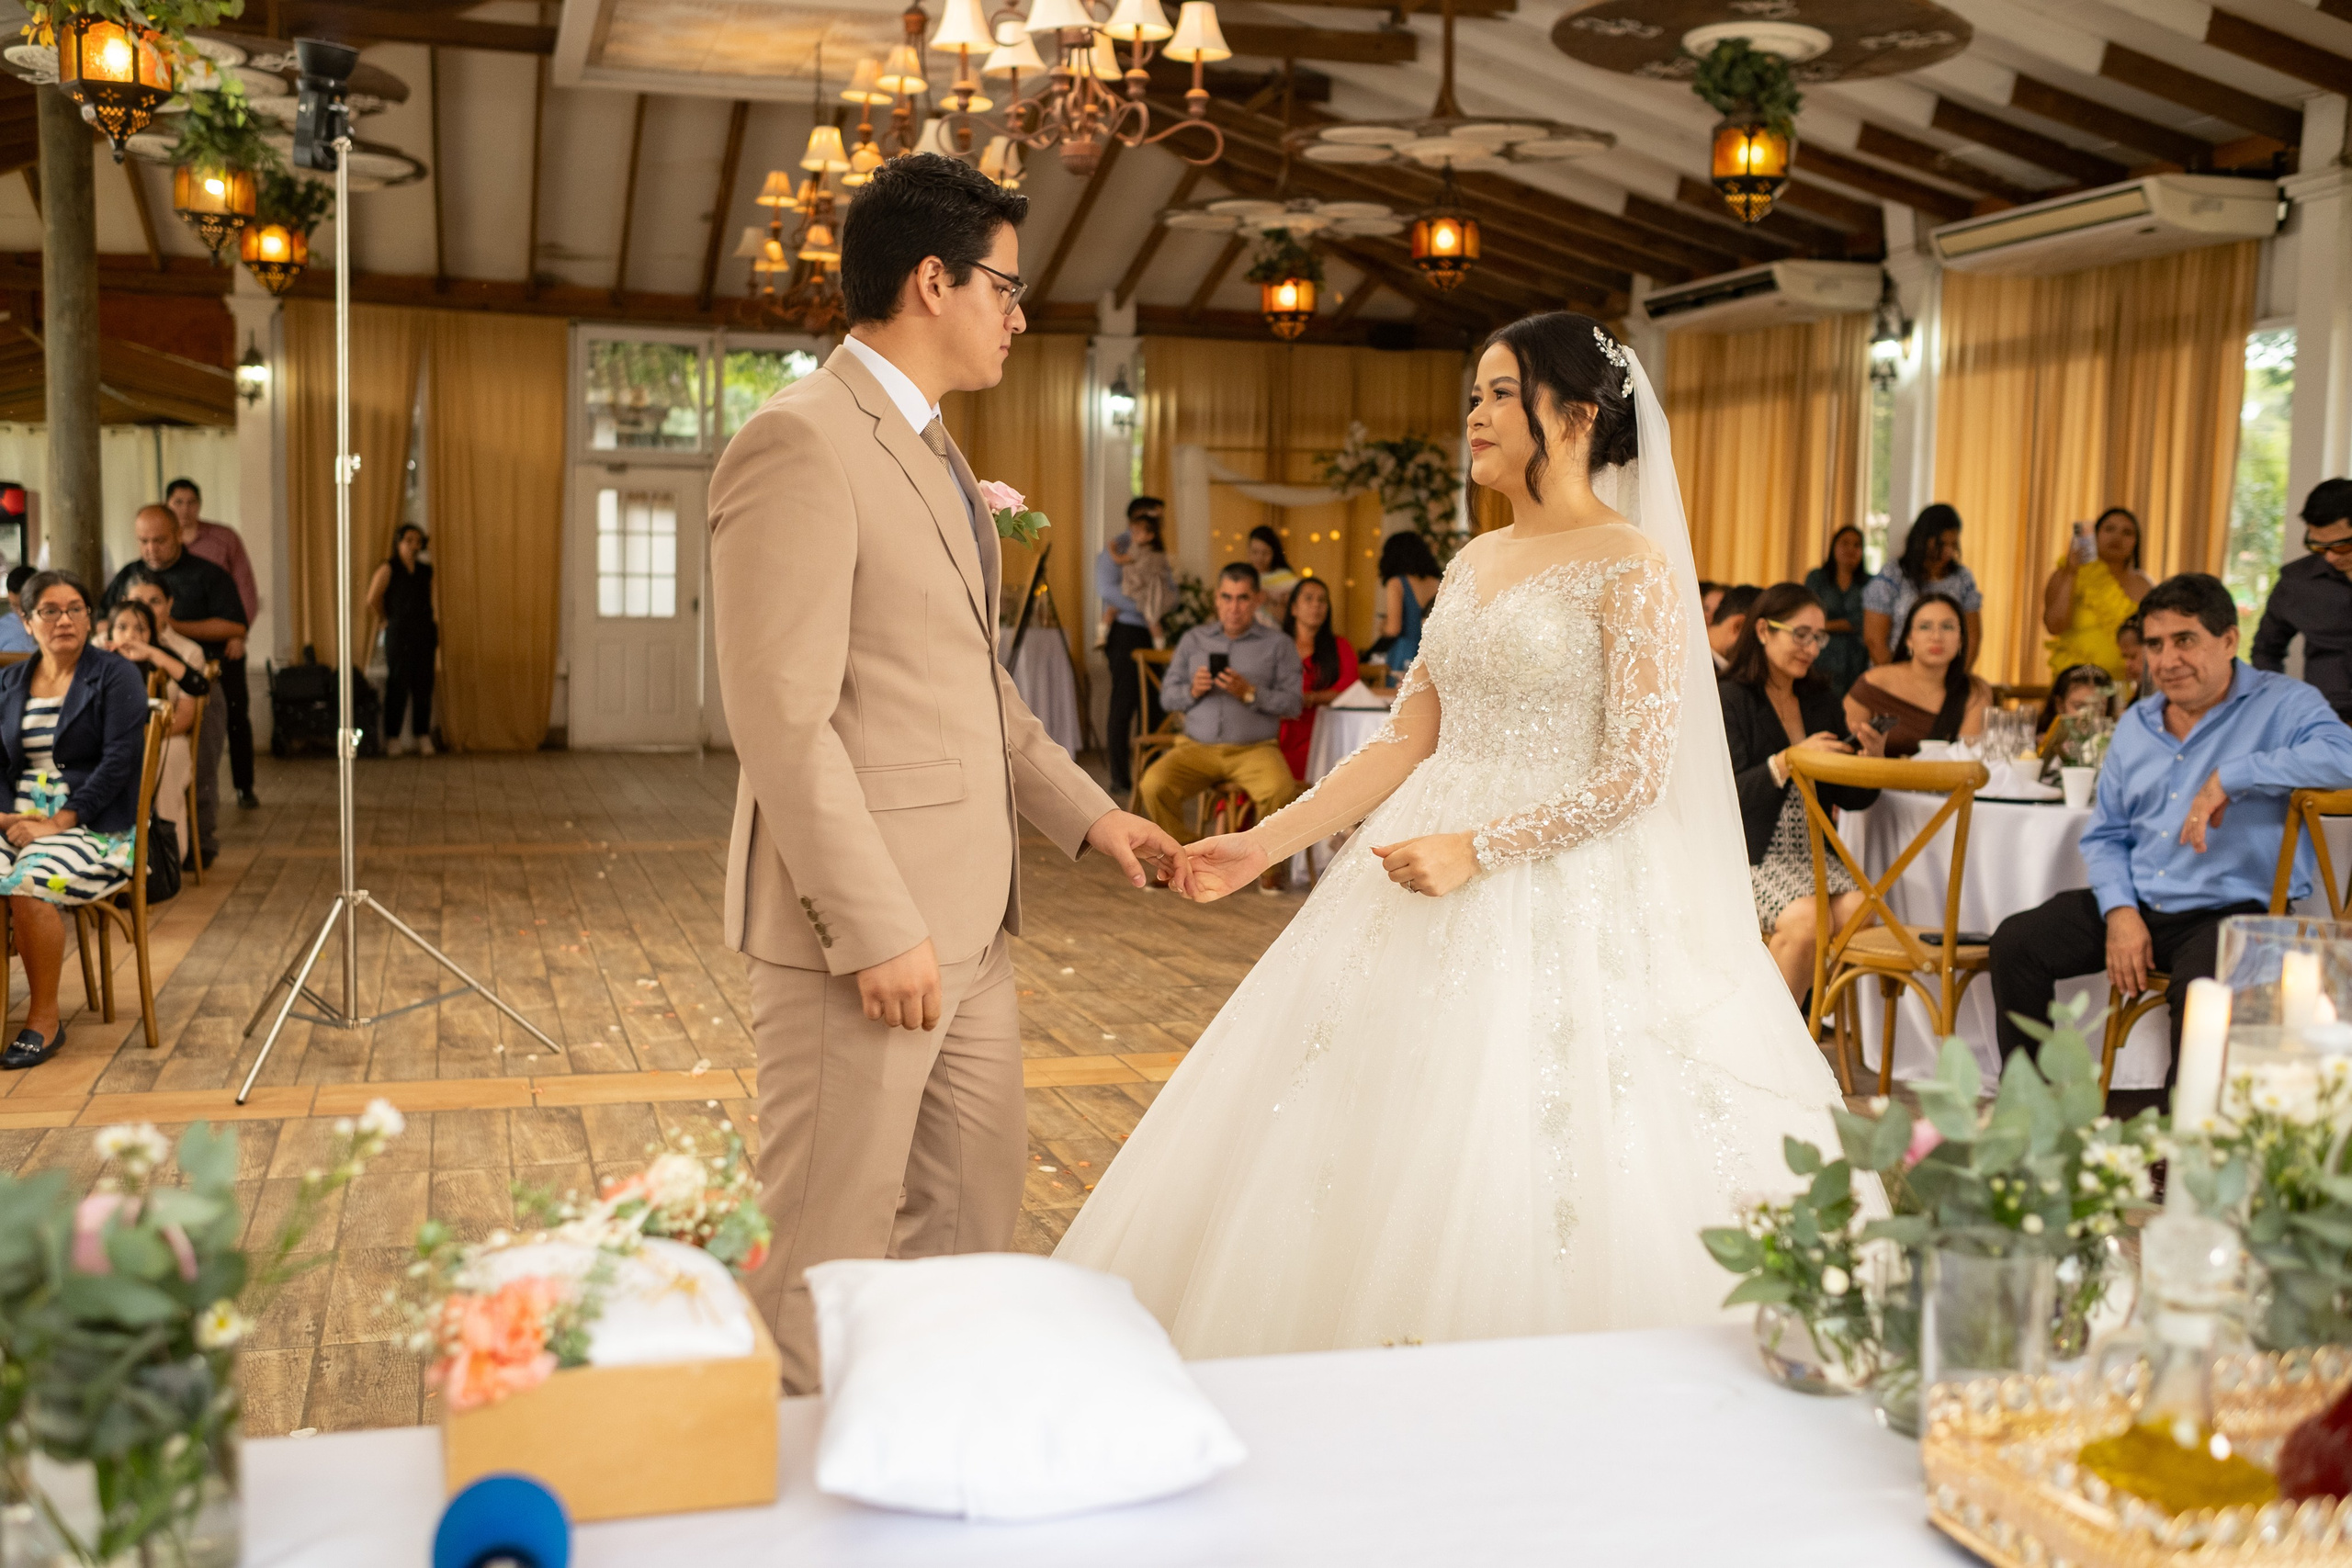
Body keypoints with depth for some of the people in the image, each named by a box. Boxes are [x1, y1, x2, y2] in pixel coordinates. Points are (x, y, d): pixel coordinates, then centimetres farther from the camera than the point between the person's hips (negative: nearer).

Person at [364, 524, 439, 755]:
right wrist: (389, 620, 6)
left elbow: (435, 603, 14)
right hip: (399, 633, -4)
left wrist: (439, 635, 7)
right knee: (398, 686, -4)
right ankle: (393, 739, 2)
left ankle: (423, 737, 9)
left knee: (423, 687, 3)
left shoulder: (426, 571, 12)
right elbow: (372, 601, -2)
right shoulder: (388, 569, -1)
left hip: (425, 634, 4)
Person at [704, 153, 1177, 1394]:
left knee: (968, 1219, 19)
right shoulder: (798, 444, -15)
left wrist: (1085, 814, 17)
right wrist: (878, 931, -21)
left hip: (966, 918, 10)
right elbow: (783, 722, -21)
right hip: (861, 929, -10)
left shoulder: (928, 448, 16)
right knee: (829, 1251, 3)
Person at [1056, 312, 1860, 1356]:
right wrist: (1266, 842, 3)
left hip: (1564, 900, -7)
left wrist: (1479, 850, -20)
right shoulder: (1474, 563, 13)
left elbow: (1638, 773, -14)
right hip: (1432, 882, 7)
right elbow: (1409, 740, 11)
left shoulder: (1636, 567, -8)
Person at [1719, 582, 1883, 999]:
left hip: (1811, 854, 6)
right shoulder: (1731, 700, -3)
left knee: (1857, 910, -23)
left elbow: (1850, 799, 15)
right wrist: (1788, 761, -24)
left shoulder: (1822, 700, 16)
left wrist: (1872, 760, -5)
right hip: (1748, 856, -6)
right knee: (1807, 917, -30)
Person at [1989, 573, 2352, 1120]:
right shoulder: (2135, 724, 16)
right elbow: (2105, 835, 16)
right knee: (2016, 941, -9)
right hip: (2137, 904, 6)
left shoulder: (2281, 705, -4)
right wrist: (2120, 911, -2)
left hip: (2233, 909, -6)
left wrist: (2231, 777, -28)